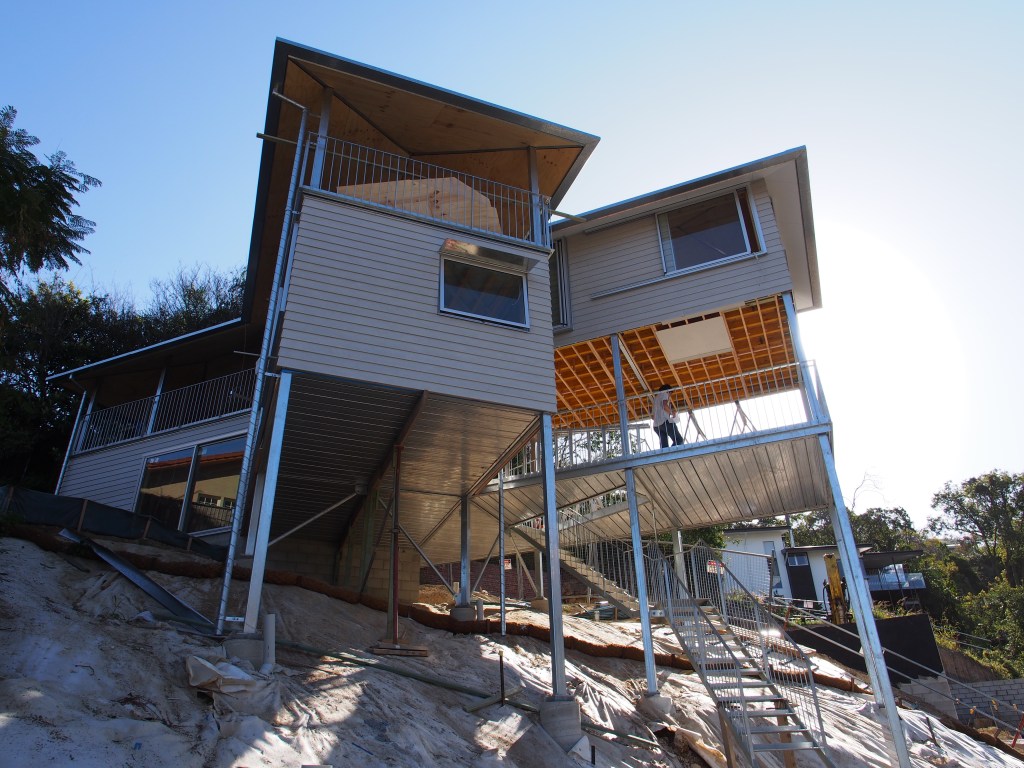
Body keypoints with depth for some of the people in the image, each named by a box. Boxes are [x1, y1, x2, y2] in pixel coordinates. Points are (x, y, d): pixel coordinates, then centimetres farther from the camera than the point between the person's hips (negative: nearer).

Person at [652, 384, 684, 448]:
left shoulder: (656, 397, 29)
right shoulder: (664, 394, 7)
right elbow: (665, 406, -11)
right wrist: (673, 413, 2)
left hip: (656, 425, 8)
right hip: (665, 421, -8)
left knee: (664, 446, -2)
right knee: (679, 440, -10)